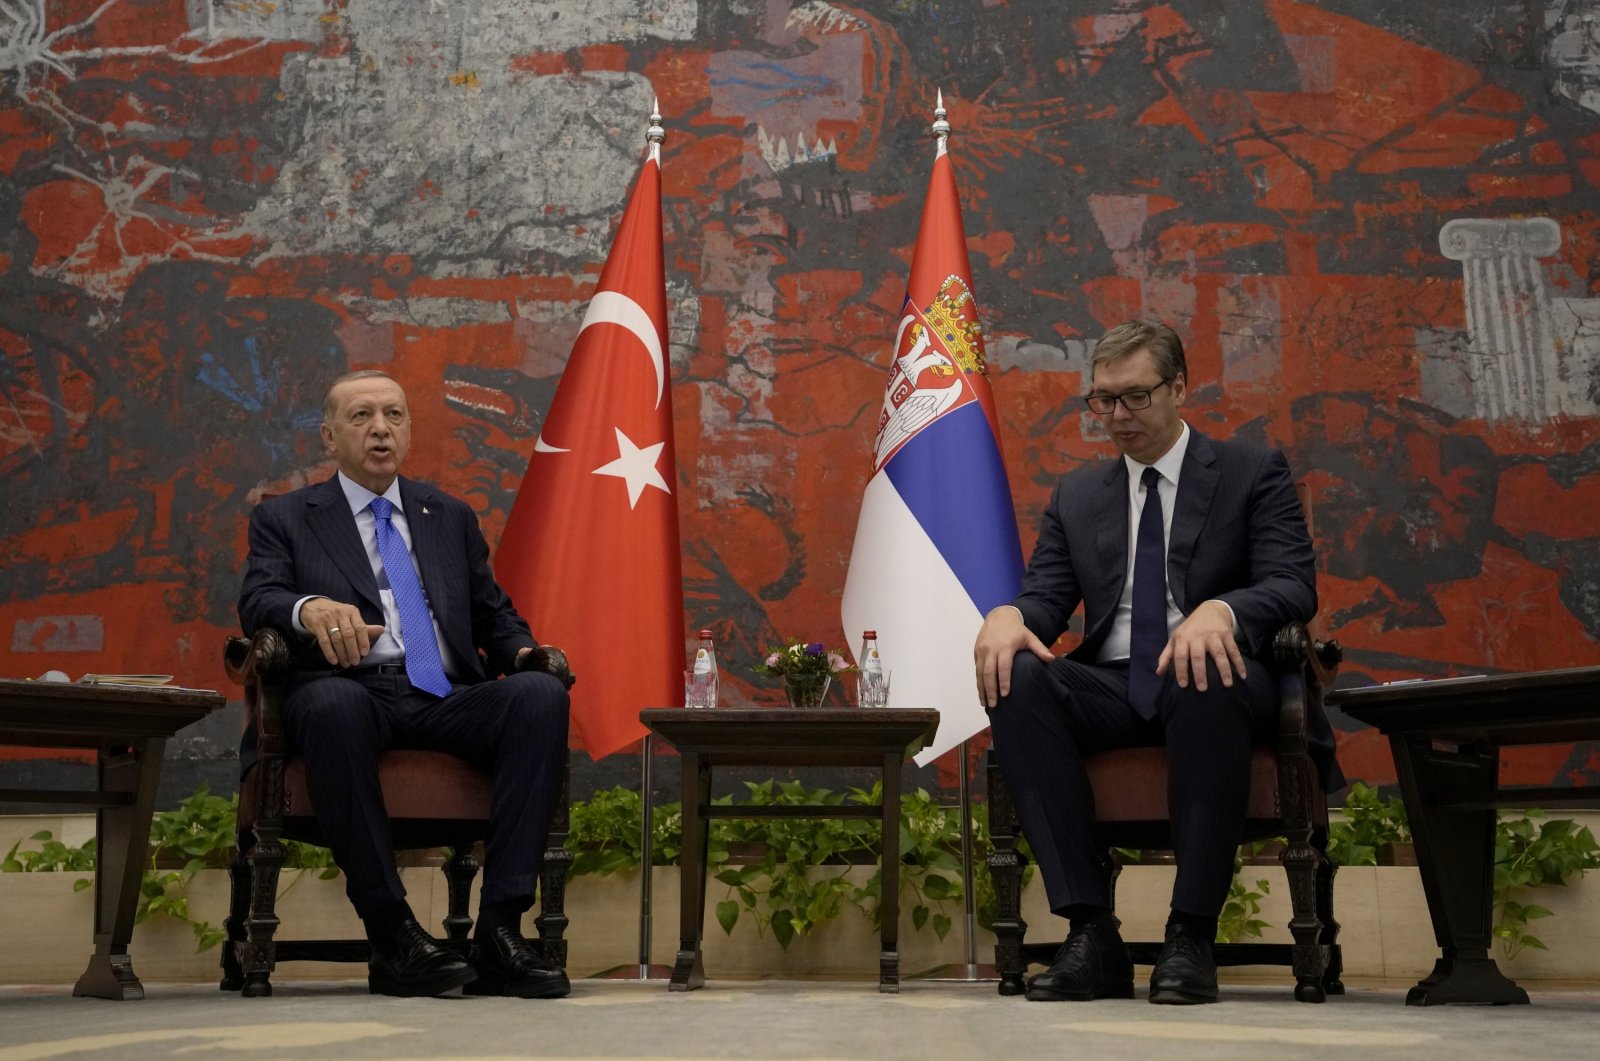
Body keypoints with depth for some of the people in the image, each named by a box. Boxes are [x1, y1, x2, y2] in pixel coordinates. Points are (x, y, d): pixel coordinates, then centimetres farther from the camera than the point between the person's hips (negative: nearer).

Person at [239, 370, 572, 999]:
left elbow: (495, 614, 26)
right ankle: (391, 936, -32)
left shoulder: (451, 517, 27)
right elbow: (257, 603, 0)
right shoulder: (284, 519, 17)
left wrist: (521, 651, 2)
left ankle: (499, 931, -31)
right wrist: (310, 608, -24)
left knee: (540, 692, -29)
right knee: (333, 702, -40)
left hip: (445, 699, 3)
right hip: (351, 692, -3)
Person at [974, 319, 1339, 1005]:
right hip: (1111, 687, 3)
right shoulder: (1076, 496, 20)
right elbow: (1045, 594, 12)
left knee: (1202, 680, -40)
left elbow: (1294, 586, -4)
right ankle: (1091, 934, -29)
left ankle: (1191, 936, -30)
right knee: (1016, 679, -29)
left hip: (1209, 678, -3)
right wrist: (1007, 615, -15)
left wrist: (1221, 610, -28)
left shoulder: (1253, 473, 9)